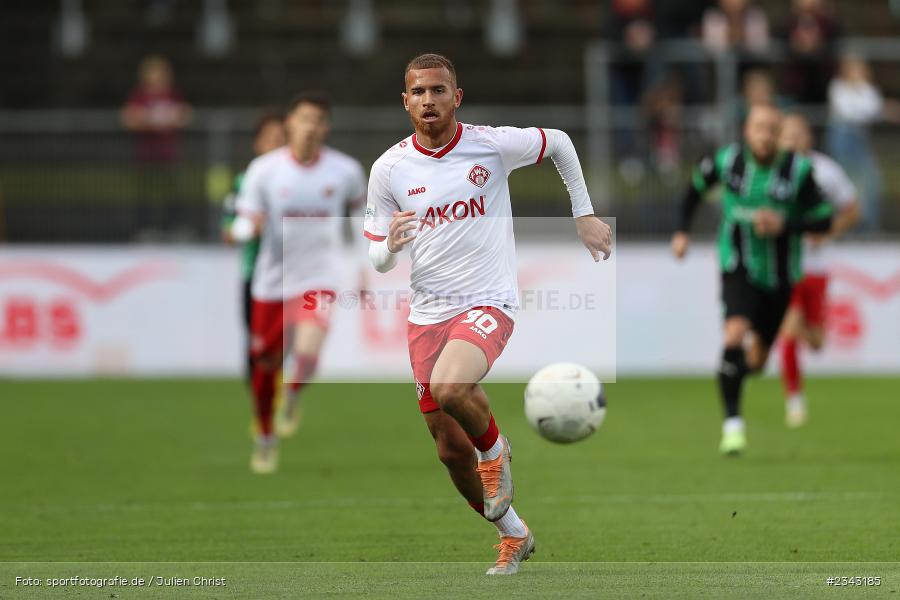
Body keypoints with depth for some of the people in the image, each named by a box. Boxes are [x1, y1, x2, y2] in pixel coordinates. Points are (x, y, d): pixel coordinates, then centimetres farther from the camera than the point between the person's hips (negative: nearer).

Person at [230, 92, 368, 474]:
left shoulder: (345, 170, -5)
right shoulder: (264, 170, -8)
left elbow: (358, 207, 15)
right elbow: (245, 223, -4)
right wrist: (245, 228, -29)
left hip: (318, 280, -1)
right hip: (271, 281, 1)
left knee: (308, 352, -26)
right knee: (265, 364, 9)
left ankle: (294, 394, 9)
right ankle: (266, 437, 35)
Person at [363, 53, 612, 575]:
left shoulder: (493, 145, -7)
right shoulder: (388, 169, 0)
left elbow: (559, 143, 13)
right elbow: (379, 261, 5)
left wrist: (585, 215, 12)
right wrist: (391, 245, -18)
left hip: (488, 303, -4)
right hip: (427, 315, 4)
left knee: (449, 388, -33)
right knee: (451, 450, 6)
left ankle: (495, 449, -1)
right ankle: (513, 535, 29)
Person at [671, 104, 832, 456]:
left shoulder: (799, 170, -13)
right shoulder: (726, 161, -9)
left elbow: (824, 221, -8)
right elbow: (697, 186, 12)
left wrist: (784, 224, -24)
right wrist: (683, 231, 4)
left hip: (779, 276, 1)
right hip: (739, 270, -1)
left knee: (755, 363, 11)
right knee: (735, 334, -28)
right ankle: (732, 423, -21)